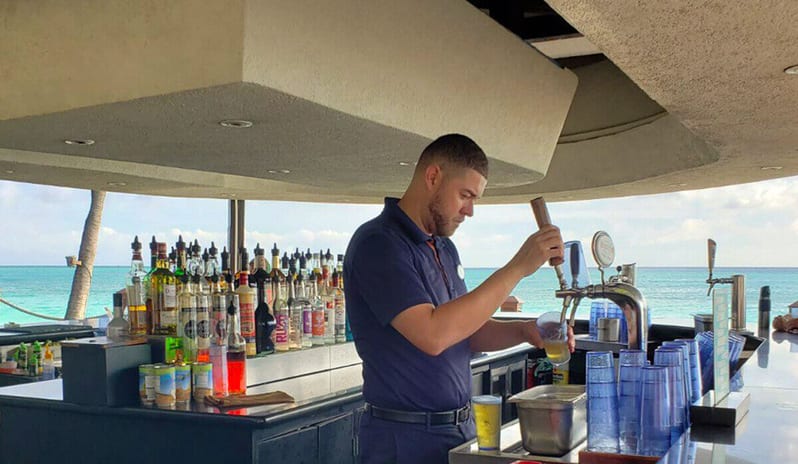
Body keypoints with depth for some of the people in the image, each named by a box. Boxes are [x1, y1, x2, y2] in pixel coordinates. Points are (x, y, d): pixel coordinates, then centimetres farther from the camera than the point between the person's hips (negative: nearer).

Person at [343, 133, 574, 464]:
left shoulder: (445, 248, 10)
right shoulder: (377, 244, -17)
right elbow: (433, 335, -28)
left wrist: (523, 331, -4)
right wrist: (518, 268, -25)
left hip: (461, 426, 8)